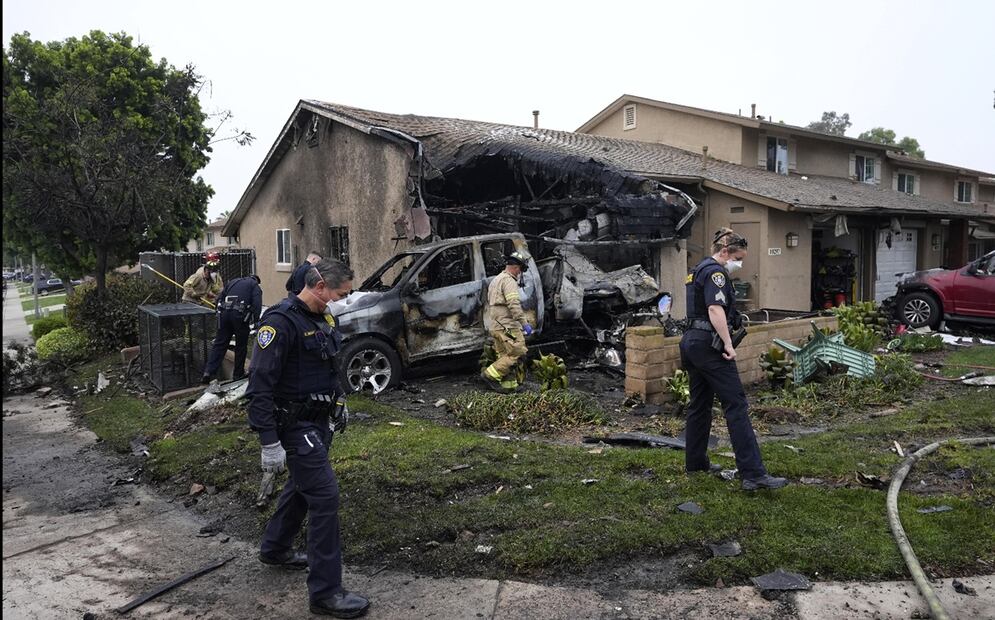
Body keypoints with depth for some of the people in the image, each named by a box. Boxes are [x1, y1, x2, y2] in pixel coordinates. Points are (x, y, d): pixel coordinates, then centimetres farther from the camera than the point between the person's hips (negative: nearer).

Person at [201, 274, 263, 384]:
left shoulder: (233, 282, 26)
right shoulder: (255, 286, 13)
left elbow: (220, 299, 21)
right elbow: (257, 304, -5)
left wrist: (219, 314, 24)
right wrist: (255, 321, -1)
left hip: (225, 313, 4)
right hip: (240, 315, -4)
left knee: (219, 344, 6)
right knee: (241, 346, 9)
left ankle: (209, 372, -2)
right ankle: (238, 374, 16)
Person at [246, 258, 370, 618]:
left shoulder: (322, 319, 7)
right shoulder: (281, 321, -21)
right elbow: (260, 385, -24)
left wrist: (338, 400, 15)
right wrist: (269, 443, -24)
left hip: (319, 422, 9)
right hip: (295, 426, -9)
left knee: (303, 486, 23)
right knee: (324, 495, -10)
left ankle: (275, 549, 46)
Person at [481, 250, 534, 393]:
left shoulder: (495, 280, 22)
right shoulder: (509, 280, -11)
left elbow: (489, 304, 27)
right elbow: (514, 305, -22)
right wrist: (524, 324, -19)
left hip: (495, 326, 10)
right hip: (507, 326, -10)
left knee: (505, 357, 10)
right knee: (518, 352, -8)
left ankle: (508, 385, 11)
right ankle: (491, 374, -9)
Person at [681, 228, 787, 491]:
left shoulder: (698, 270, 19)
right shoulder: (716, 272, -11)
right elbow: (715, 309, -24)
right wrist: (728, 344, -22)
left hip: (691, 342, 10)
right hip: (709, 346, -10)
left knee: (699, 404, 16)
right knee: (736, 406, -11)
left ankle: (695, 462, 25)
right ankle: (754, 474, -13)